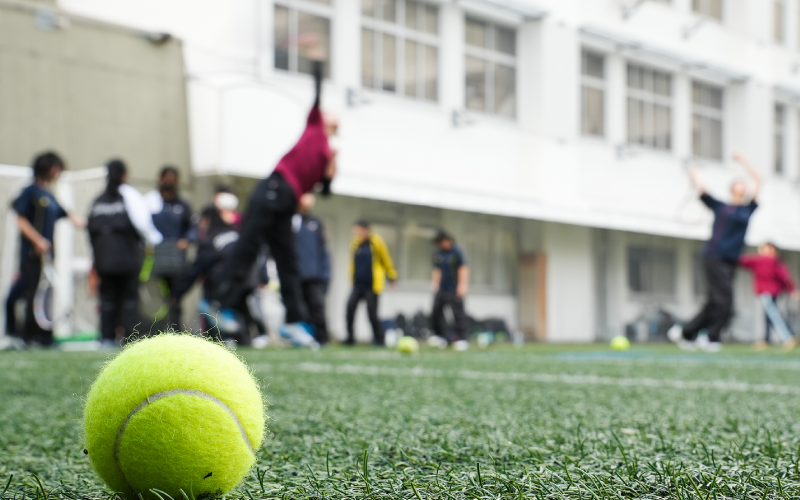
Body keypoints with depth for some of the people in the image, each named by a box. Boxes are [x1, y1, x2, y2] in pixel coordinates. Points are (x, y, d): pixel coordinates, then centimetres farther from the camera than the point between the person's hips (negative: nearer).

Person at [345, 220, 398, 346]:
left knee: (372, 312, -5)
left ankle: (379, 338, 11)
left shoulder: (376, 242, -6)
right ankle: (350, 337, 0)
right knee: (350, 307, -9)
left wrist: (392, 277, 8)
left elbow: (386, 261, 3)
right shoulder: (355, 243, 6)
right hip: (358, 285, 4)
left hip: (372, 285, -4)